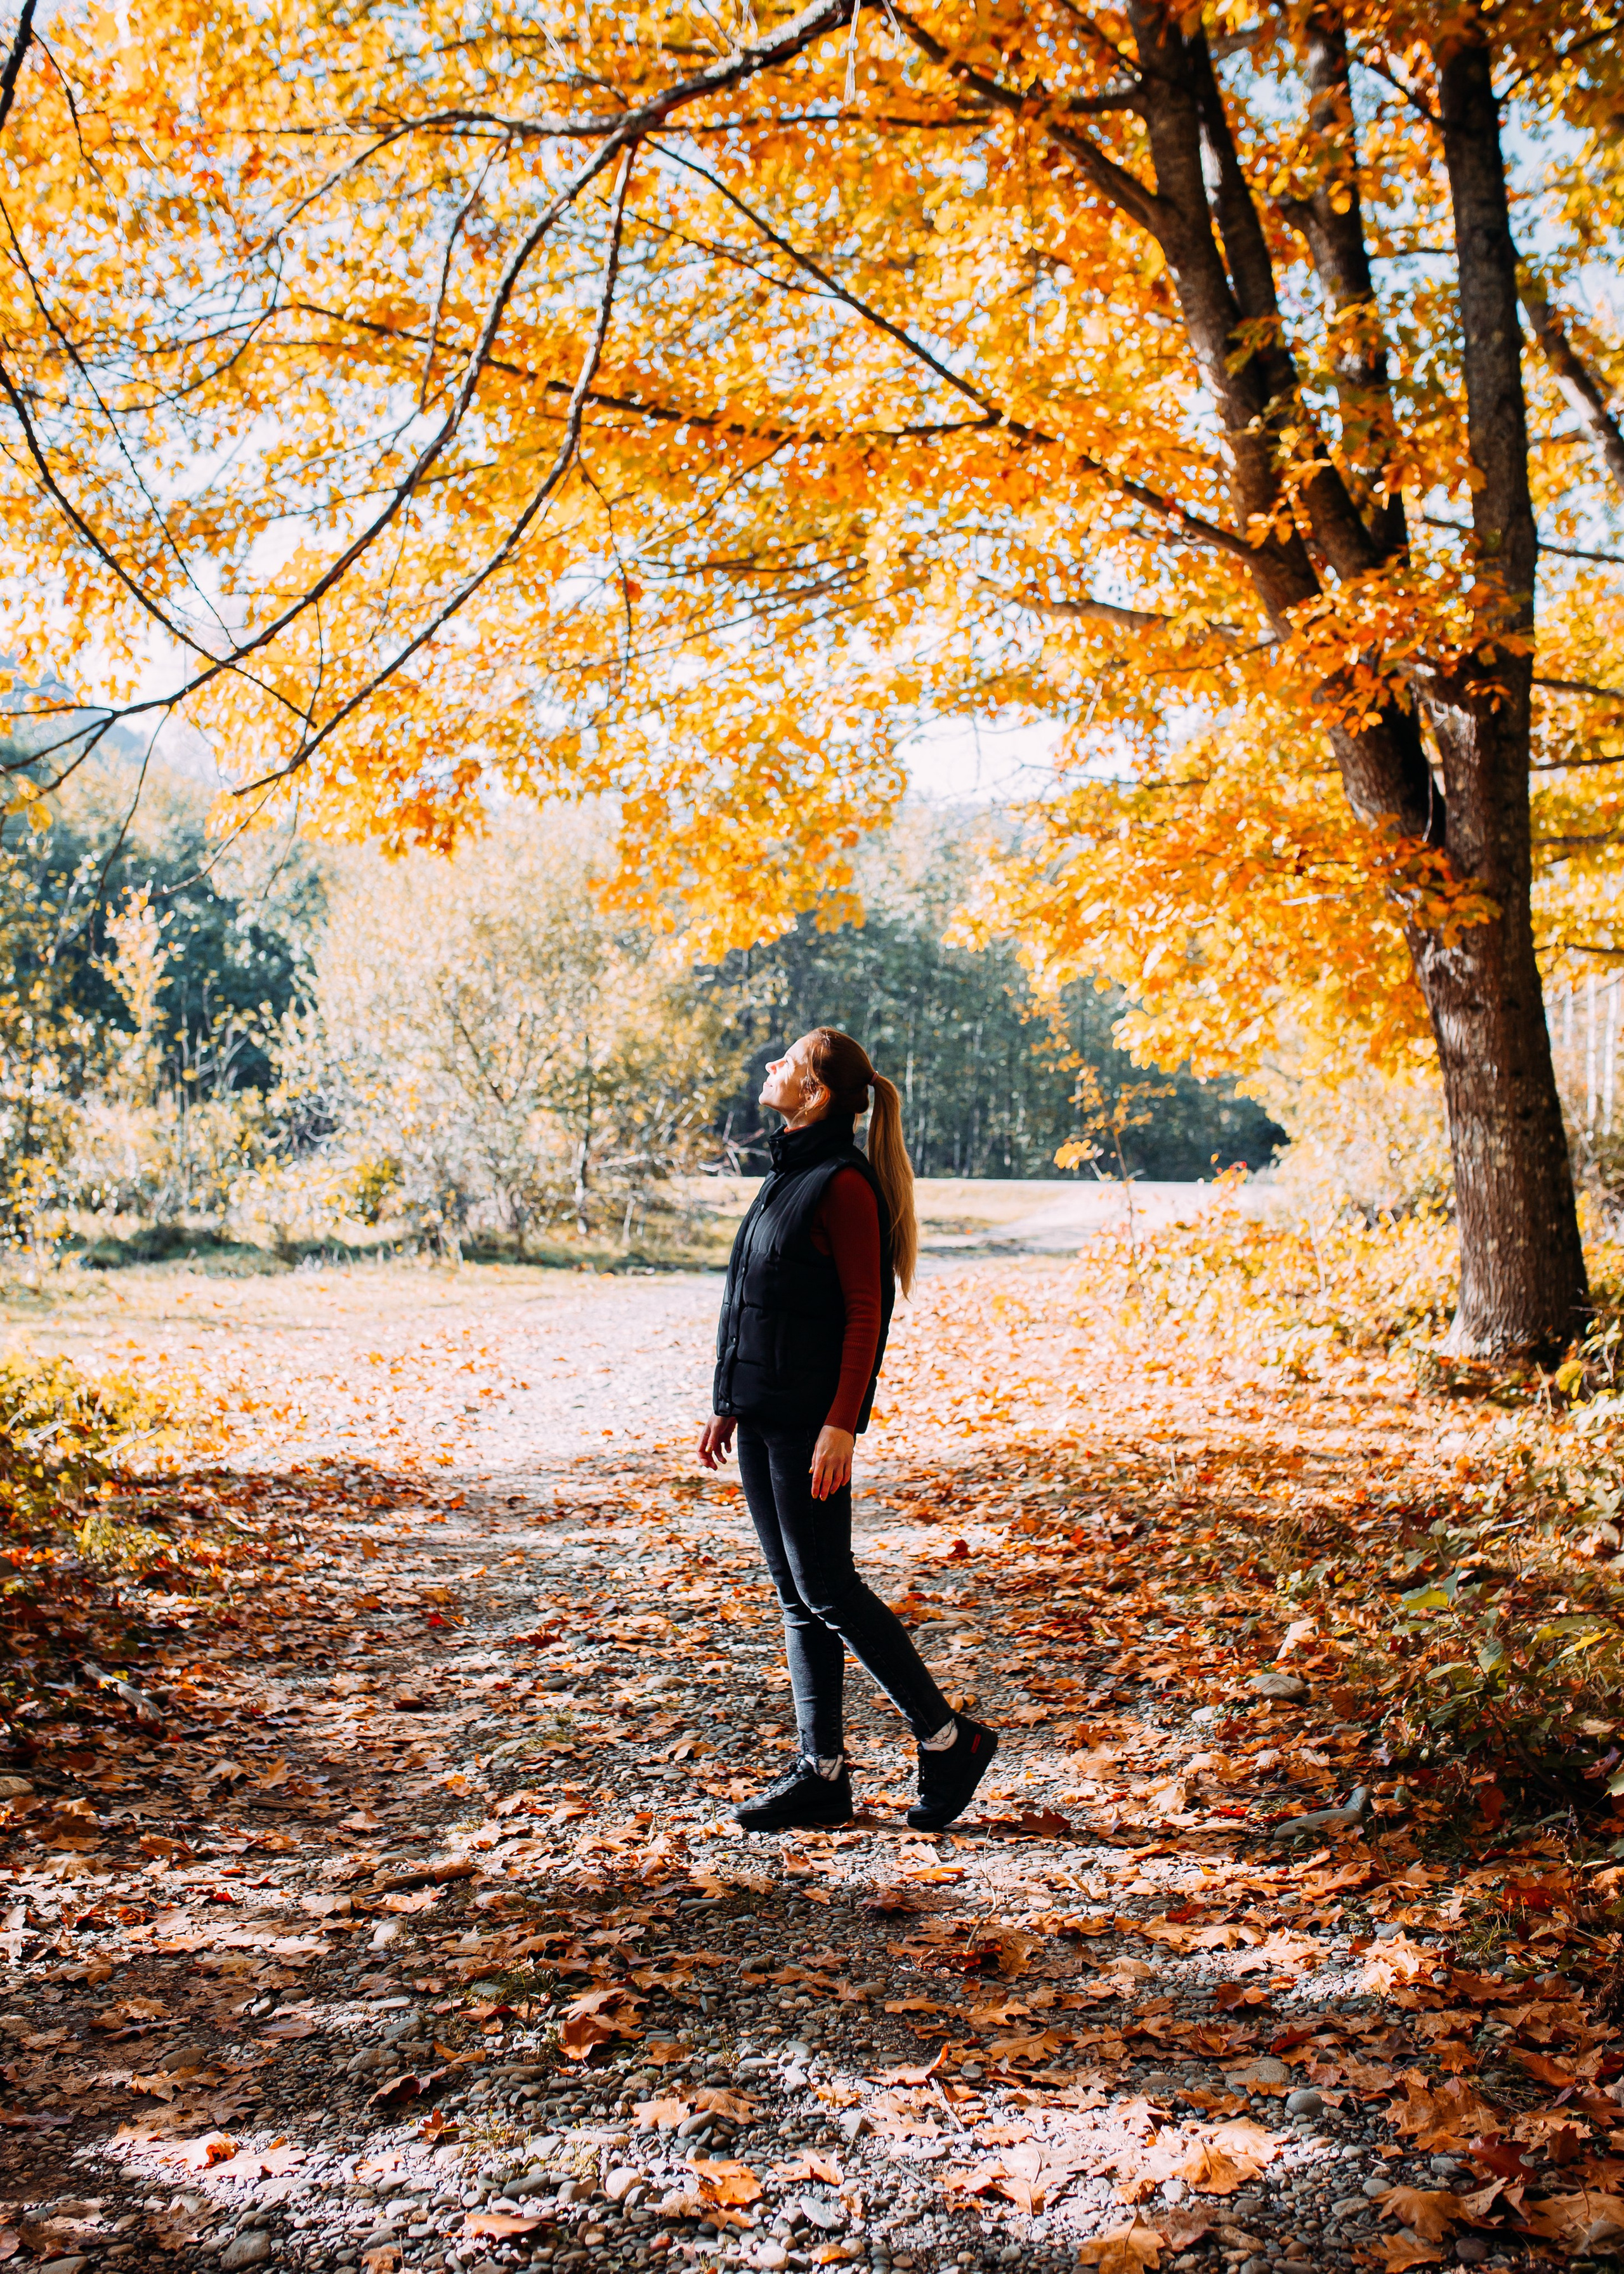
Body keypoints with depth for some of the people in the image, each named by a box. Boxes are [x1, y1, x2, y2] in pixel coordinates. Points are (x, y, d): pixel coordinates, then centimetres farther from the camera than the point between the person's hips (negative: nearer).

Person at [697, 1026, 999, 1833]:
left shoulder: (844, 1183, -13)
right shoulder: (787, 1174, 14)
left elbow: (865, 1311, -16)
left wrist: (841, 1424, -22)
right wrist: (729, 1404, 18)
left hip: (809, 1423, -9)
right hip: (762, 1418, 9)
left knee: (825, 1589, -4)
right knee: (797, 1595, 11)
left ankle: (949, 1739, 9)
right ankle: (822, 1771, 18)